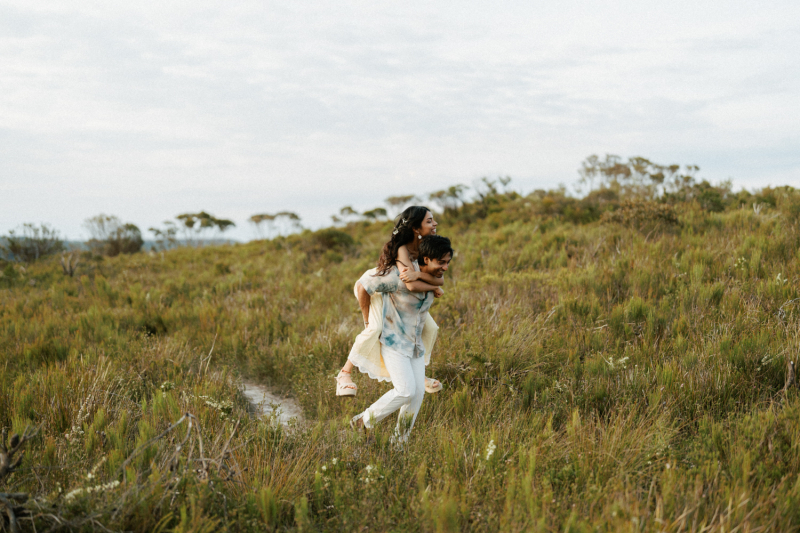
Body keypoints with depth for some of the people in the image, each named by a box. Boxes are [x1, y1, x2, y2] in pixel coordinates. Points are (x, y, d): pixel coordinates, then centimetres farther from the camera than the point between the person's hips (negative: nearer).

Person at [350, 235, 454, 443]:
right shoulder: (400, 276, -27)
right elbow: (364, 284, -18)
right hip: (393, 341, -7)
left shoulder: (433, 278, -3)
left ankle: (399, 440, 13)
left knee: (418, 392, -2)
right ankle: (363, 422, 2)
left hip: (415, 344, 7)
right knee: (406, 390, -17)